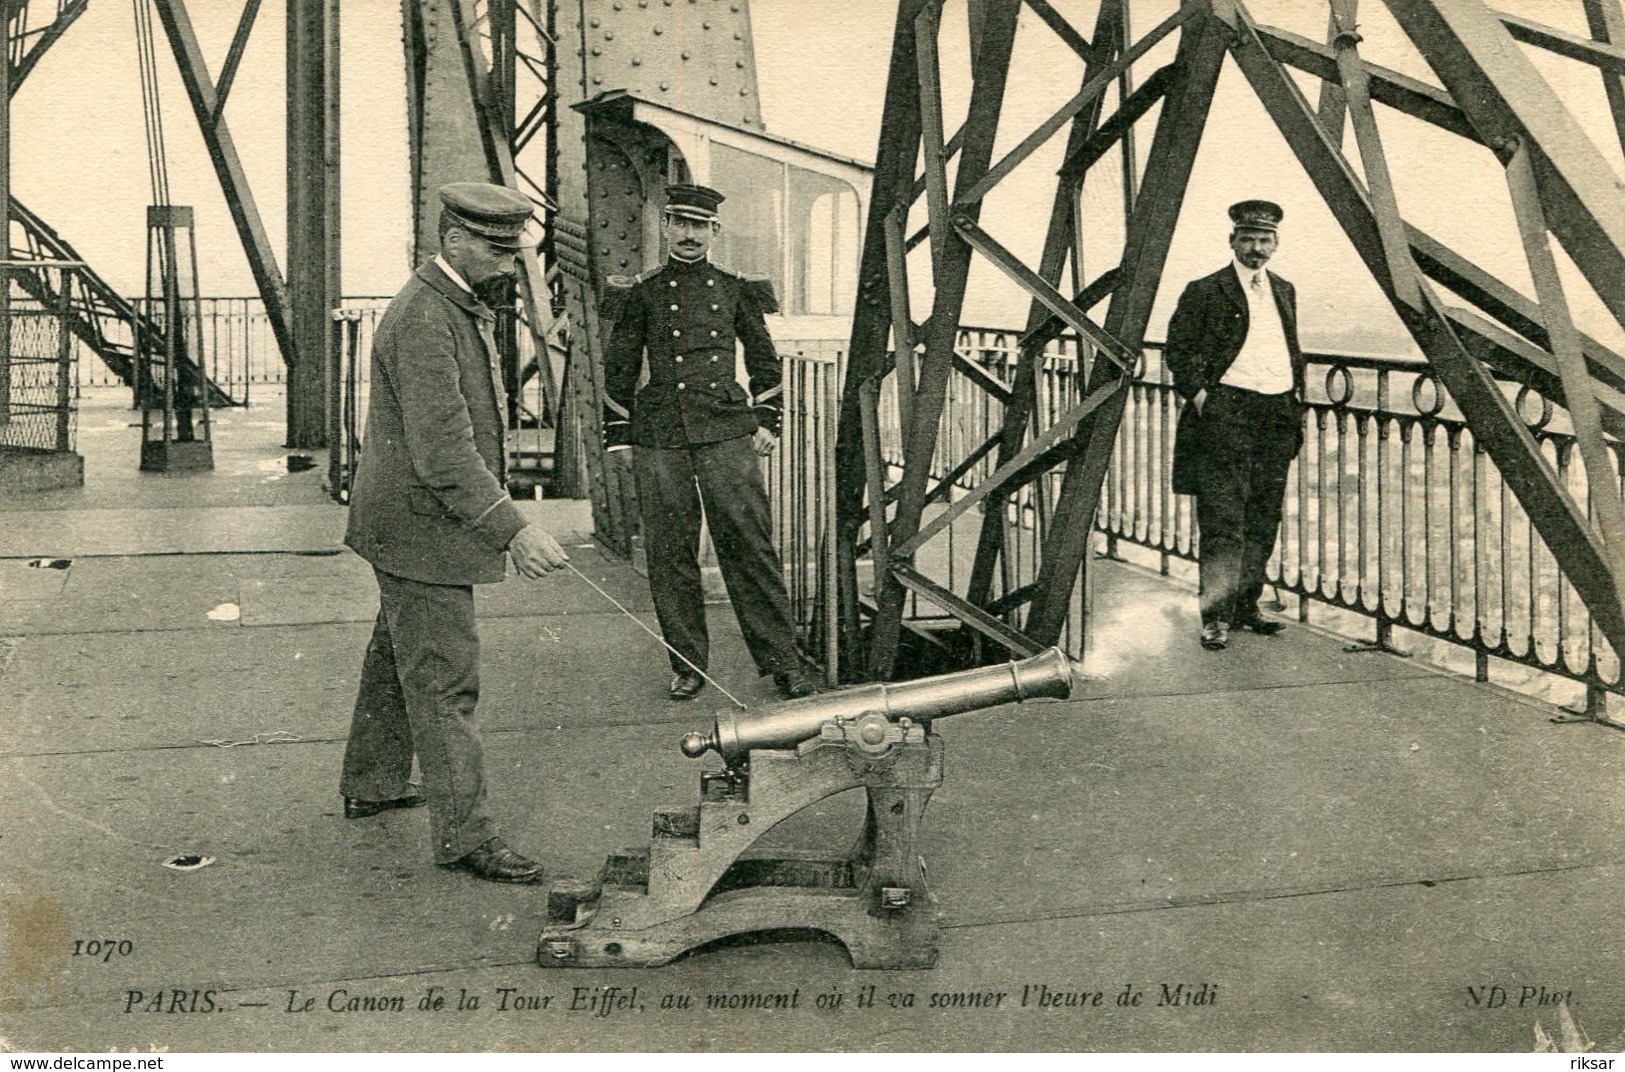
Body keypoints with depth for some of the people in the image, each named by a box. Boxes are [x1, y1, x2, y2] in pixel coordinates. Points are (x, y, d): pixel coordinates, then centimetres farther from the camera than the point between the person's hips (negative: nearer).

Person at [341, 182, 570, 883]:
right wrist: (511, 529, -31)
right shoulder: (422, 318, -22)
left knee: (397, 660, 22)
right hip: (420, 529, -11)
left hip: (414, 525, 11)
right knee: (444, 680, -7)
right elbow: (442, 451, -29)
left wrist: (505, 518, 23)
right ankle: (462, 836, -2)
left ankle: (371, 784, 37)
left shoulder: (463, 307, 12)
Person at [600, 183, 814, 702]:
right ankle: (687, 666, 14)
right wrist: (619, 440, 6)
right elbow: (619, 371, 10)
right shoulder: (642, 293, 7)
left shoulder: (735, 289, 9)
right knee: (669, 552, 3)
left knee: (751, 546, -2)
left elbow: (765, 360, 17)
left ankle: (782, 663, 4)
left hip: (727, 431, 0)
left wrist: (767, 423, 9)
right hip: (660, 437, 0)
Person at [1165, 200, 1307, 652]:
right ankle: (1216, 617, -7)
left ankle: (1246, 606, 19)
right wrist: (1197, 393, -13)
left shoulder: (1284, 292, 18)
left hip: (1278, 415, 6)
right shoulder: (1205, 292, 0)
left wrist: (1297, 401, 16)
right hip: (1226, 412, -6)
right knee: (1222, 522, -9)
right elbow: (1177, 350, -2)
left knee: (1263, 521, 9)